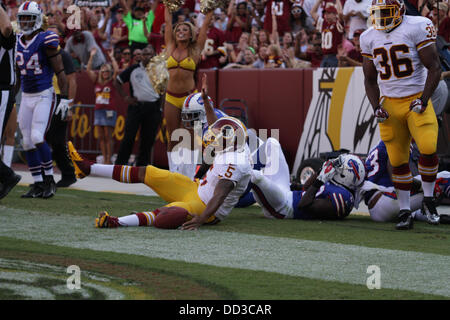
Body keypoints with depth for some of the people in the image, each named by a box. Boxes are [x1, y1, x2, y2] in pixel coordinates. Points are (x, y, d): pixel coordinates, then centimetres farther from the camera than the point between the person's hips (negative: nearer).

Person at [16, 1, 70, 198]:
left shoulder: (46, 41, -13)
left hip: (44, 96, -7)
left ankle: (49, 179, -2)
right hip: (26, 97, 7)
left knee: (37, 138, -17)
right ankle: (38, 185, 10)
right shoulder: (19, 42, 7)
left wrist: (64, 98, -13)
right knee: (27, 142, 3)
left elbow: (60, 72, -10)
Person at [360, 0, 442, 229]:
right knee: (398, 161, 1)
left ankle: (428, 197, 2)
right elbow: (370, 79, 15)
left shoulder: (416, 28, -9)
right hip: (389, 104, 4)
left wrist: (424, 99, -18)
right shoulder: (369, 38, 6)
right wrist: (376, 107, -1)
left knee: (428, 149, -21)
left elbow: (434, 68, -8)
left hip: (416, 100, -4)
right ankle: (405, 212, 11)